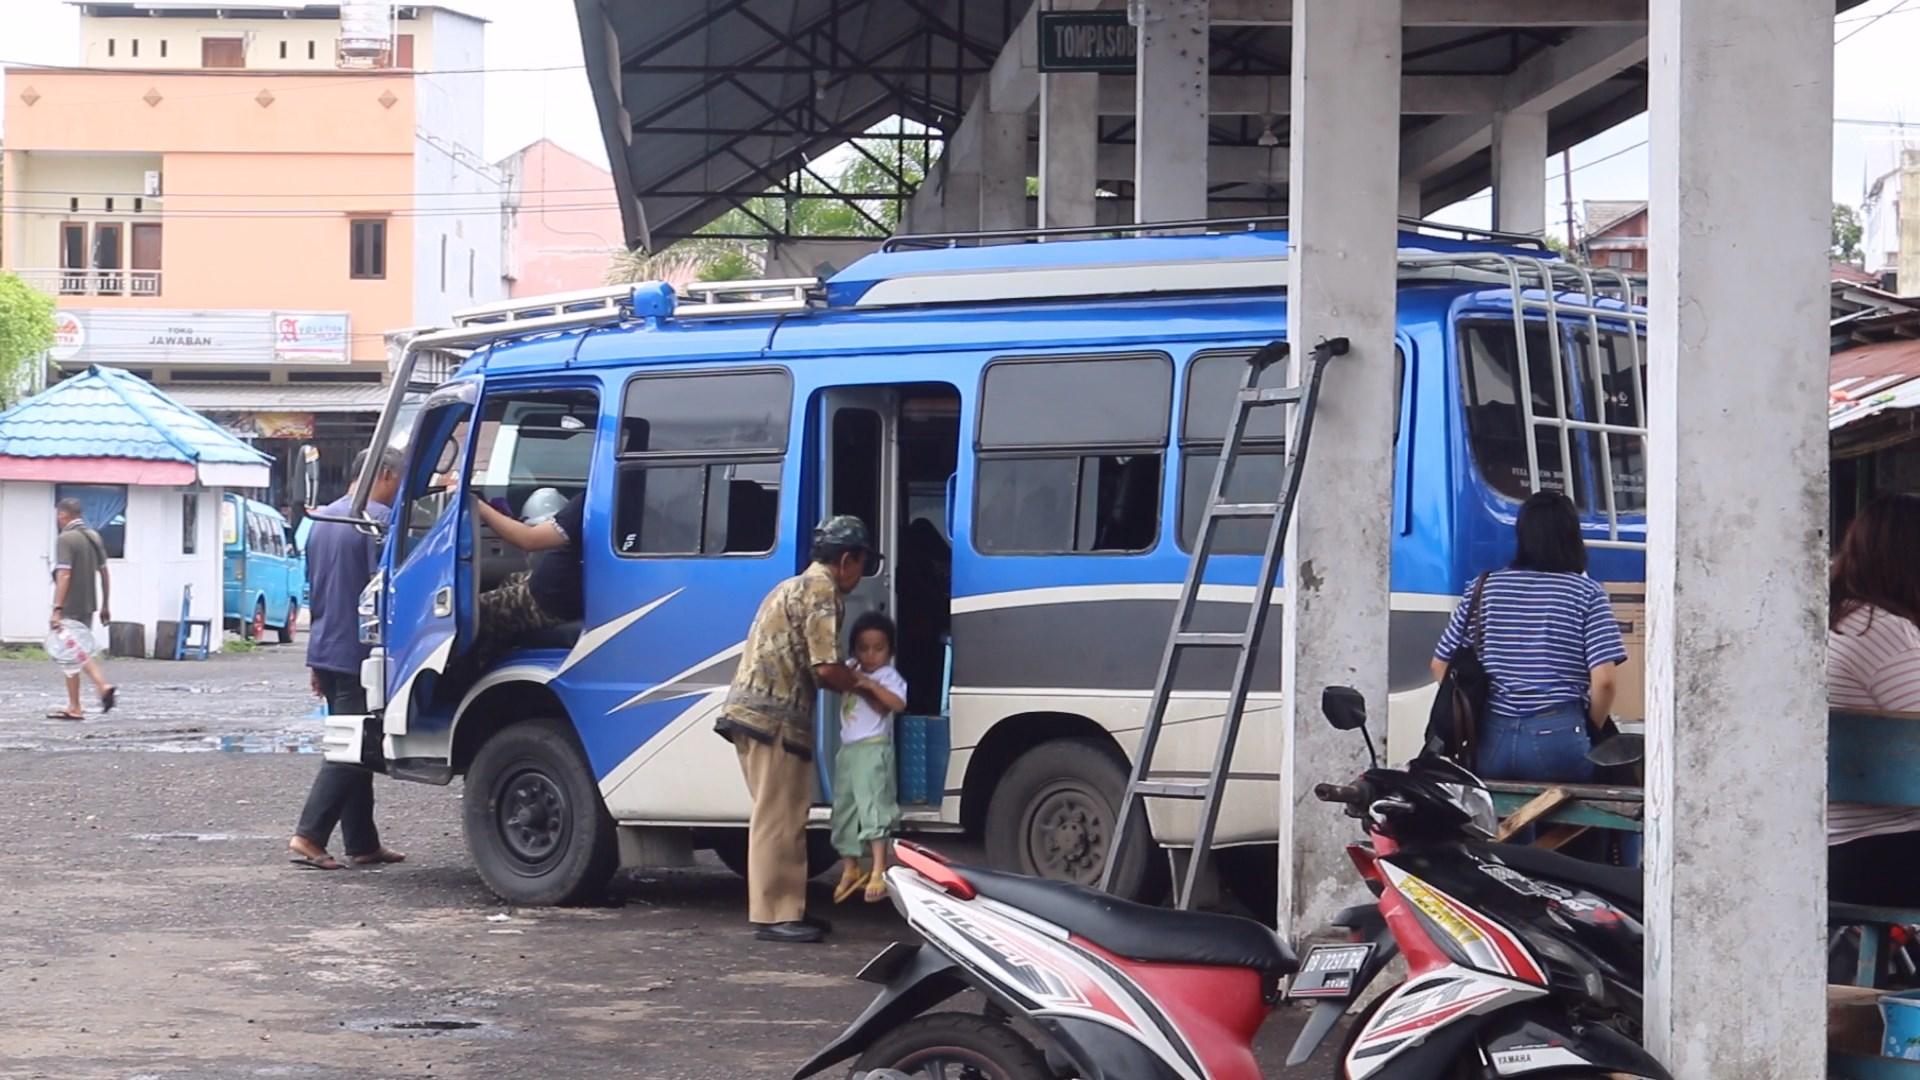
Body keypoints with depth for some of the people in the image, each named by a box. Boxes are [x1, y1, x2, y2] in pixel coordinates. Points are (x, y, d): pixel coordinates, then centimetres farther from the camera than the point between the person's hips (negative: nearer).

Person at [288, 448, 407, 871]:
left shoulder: (325, 518, 16)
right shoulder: (380, 519, -13)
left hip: (326, 650, 9)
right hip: (358, 653, -9)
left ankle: (363, 843, 16)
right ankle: (308, 837, -13)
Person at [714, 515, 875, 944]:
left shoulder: (795, 586, 24)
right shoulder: (822, 590, -8)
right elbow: (826, 667, -15)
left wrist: (845, 680, 17)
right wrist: (857, 683, 4)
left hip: (756, 711, 10)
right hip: (774, 716, -10)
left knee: (780, 818, 13)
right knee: (778, 819, -8)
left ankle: (783, 909, 16)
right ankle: (773, 915, -7)